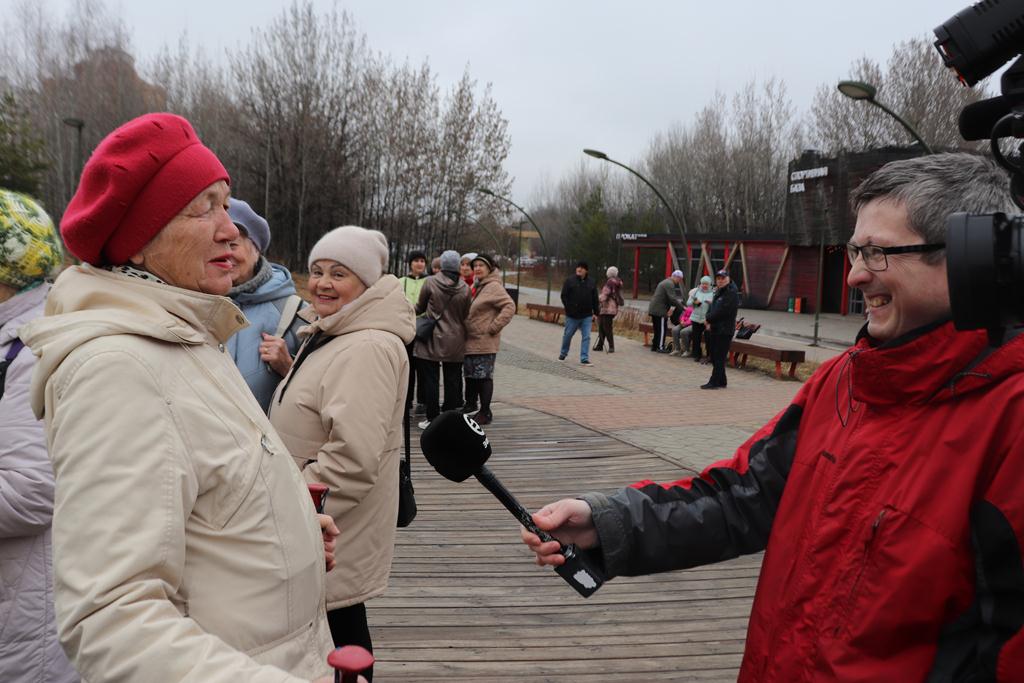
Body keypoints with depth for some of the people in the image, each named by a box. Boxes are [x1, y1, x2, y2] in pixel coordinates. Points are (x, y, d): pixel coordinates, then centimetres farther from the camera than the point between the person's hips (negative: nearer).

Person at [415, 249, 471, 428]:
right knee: (452, 380, 10)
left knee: (431, 380, 4)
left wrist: (410, 313, 24)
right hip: (455, 341, 3)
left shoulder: (430, 282, -9)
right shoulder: (465, 288, -3)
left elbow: (420, 307, 3)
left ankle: (432, 418, 6)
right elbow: (466, 314, 6)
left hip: (432, 340, -2)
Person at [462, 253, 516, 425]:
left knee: (484, 376, -3)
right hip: (470, 341, 9)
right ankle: (470, 405, 30)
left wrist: (493, 327, -20)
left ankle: (485, 413, 4)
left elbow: (509, 307, -21)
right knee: (470, 376, 17)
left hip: (484, 342, -9)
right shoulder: (477, 286, 17)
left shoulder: (494, 287, -11)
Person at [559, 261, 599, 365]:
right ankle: (563, 354, 31)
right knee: (567, 335, 11)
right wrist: (568, 308, -11)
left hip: (587, 316, 2)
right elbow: (564, 296, -3)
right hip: (572, 316, -2)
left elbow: (595, 300, 11)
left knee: (586, 337, -4)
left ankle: (584, 359, -1)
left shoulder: (591, 283, 7)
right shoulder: (569, 280, -1)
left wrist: (595, 312, 6)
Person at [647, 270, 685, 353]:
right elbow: (672, 298, -20)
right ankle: (660, 347, -5)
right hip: (660, 310, -10)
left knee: (657, 329, 14)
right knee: (662, 329, -5)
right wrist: (682, 307, -17)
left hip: (654, 309, 10)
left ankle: (654, 346, 17)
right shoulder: (669, 284, -10)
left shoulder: (665, 282, 23)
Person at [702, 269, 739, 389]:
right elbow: (711, 308, 16)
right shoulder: (718, 291, 17)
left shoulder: (732, 293, -13)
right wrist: (709, 321, -1)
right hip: (715, 329, 10)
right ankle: (721, 381, 23)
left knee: (719, 357, -6)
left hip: (724, 330, -10)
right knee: (713, 355, 14)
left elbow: (721, 311, -21)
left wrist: (709, 319, -8)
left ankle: (714, 382, -2)